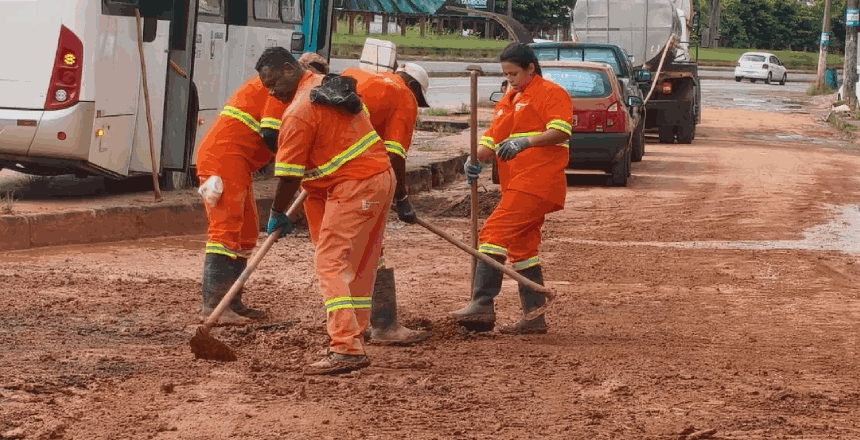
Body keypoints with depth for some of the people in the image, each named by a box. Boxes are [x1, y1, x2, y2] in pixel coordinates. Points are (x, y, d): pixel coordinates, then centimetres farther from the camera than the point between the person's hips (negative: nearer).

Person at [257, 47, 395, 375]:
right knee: (358, 267, 13)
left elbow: (288, 177, -12)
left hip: (352, 188, -10)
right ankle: (354, 341, 16)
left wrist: (277, 216, 3)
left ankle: (346, 348, -20)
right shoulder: (333, 85, 14)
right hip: (382, 177, 10)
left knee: (331, 263, -10)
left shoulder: (299, 111, -14)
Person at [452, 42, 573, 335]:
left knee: (495, 232, -19)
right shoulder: (507, 101, 25)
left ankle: (483, 305, -24)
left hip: (536, 183, -10)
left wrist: (525, 141, -27)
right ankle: (534, 317, 15)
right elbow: (490, 140, 19)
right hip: (517, 185, 10)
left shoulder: (550, 93, -2)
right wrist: (476, 159, -2)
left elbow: (561, 131, -15)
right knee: (521, 247, 11)